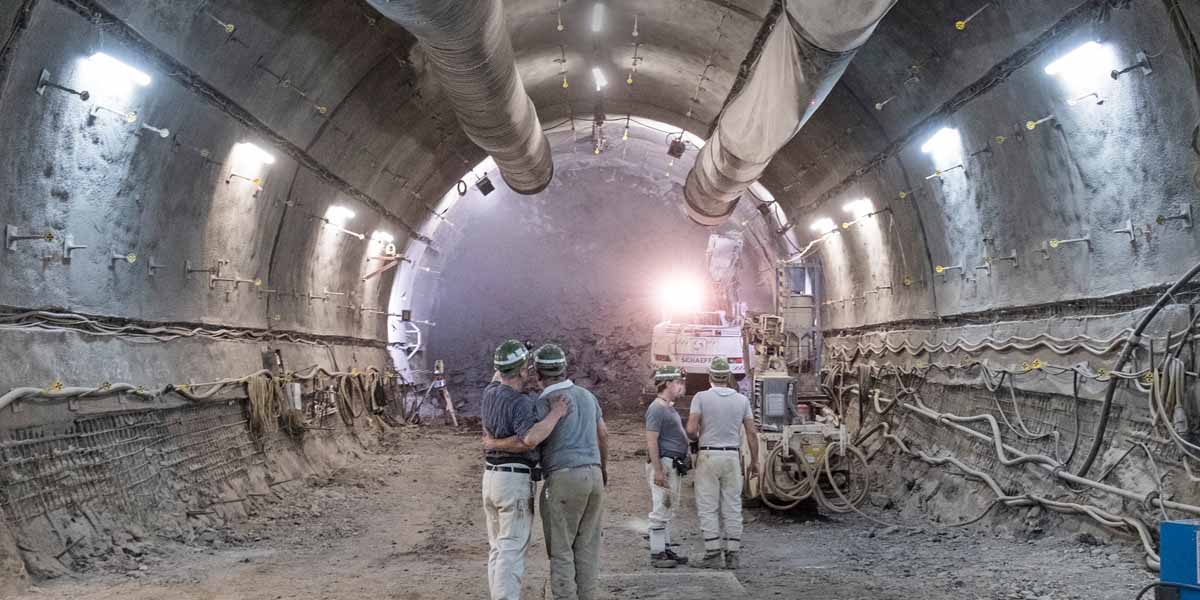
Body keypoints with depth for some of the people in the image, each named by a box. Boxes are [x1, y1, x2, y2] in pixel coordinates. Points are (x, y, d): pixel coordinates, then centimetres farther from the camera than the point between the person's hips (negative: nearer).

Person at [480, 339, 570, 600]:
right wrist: (554, 415, -22)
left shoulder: (490, 393, 6)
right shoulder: (521, 404, -18)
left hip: (491, 478, 8)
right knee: (512, 551, -7)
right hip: (515, 482, -8)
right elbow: (530, 439, -34)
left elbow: (499, 375, 30)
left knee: (498, 549, 14)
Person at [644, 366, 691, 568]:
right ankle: (657, 554, -4)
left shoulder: (670, 408, 17)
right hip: (663, 463, -10)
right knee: (660, 511, -7)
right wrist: (658, 470, -23)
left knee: (668, 511, 14)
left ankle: (666, 549, 21)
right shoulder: (657, 408, -14)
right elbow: (651, 441, -19)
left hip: (674, 466, 10)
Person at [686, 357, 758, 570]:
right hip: (733, 456, 3)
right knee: (733, 508, 8)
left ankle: (713, 554, -1)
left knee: (708, 508, 2)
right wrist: (754, 460, 12)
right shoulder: (742, 400, 4)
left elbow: (691, 430, -13)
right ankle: (732, 555, 9)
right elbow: (751, 433, 3)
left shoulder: (701, 397, -6)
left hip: (708, 456, -3)